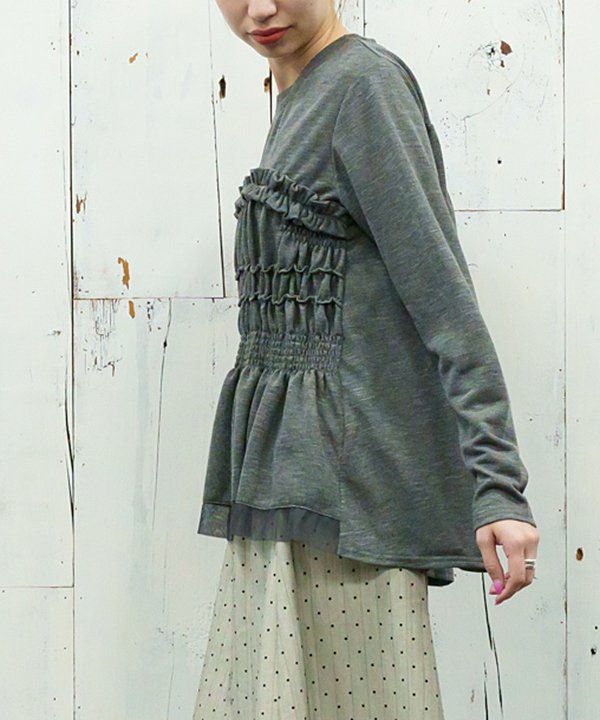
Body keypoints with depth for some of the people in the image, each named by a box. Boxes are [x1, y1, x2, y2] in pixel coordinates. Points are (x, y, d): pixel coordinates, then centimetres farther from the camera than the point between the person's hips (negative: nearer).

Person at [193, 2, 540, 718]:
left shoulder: (365, 82, -10)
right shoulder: (300, 99, 17)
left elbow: (443, 293, -16)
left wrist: (497, 484, -21)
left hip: (347, 471, -9)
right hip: (288, 469, 9)